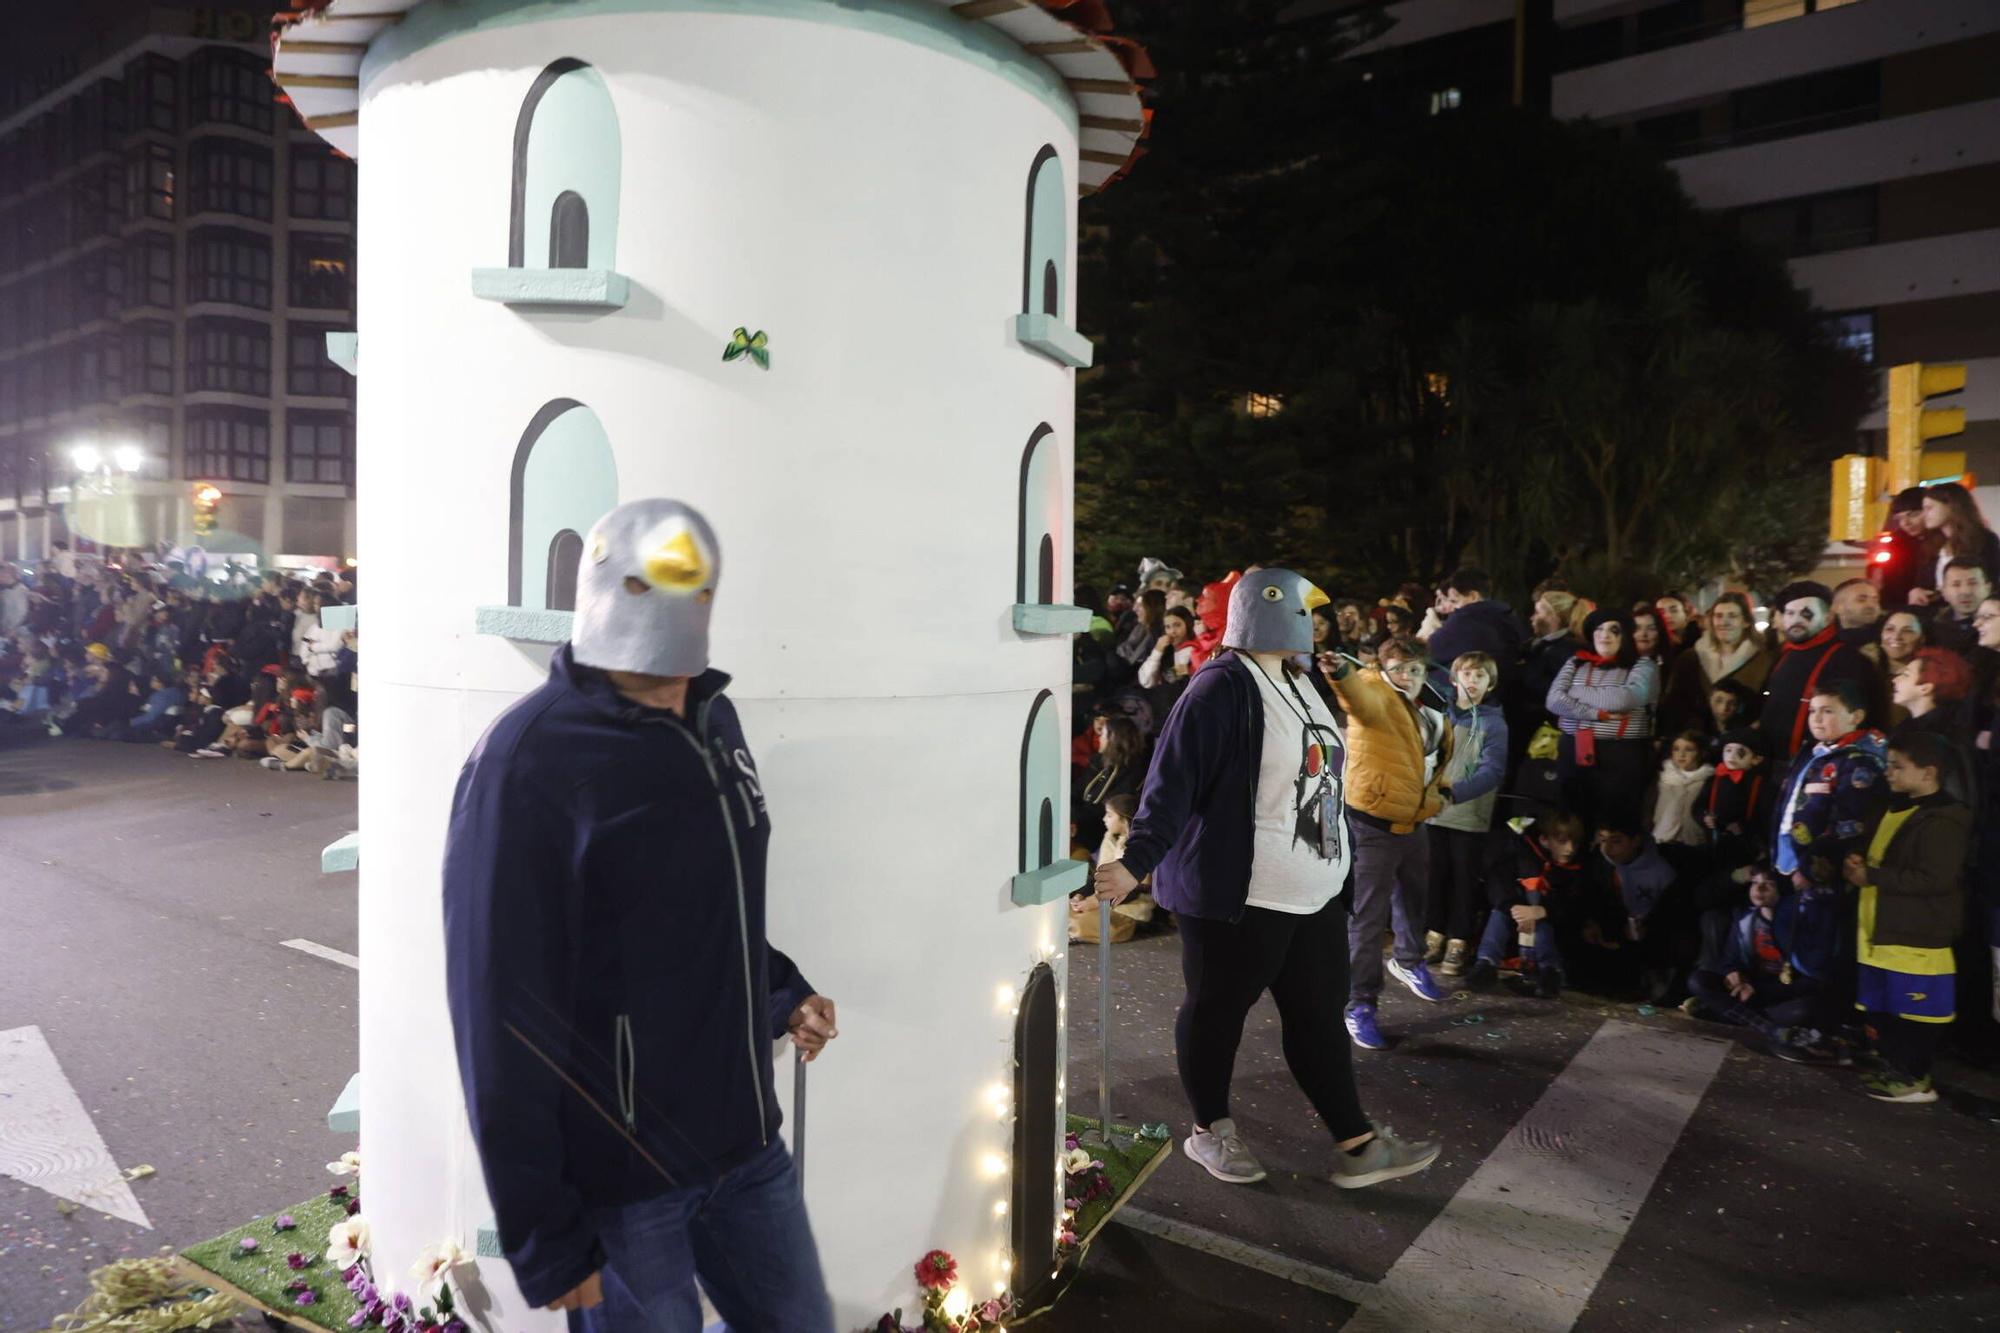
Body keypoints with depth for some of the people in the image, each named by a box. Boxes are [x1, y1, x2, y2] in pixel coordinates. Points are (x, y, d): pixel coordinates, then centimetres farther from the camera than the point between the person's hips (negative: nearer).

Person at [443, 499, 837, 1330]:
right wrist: (542, 1239, -14)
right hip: (619, 1177, -7)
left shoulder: (713, 719, 4)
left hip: (749, 1147, 7)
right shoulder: (527, 763, -18)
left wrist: (780, 995, -1)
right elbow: (503, 1019, -17)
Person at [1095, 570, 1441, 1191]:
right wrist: (1136, 860, -35)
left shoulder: (1294, 683, 13)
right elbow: (1173, 781, -24)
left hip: (1312, 892, 9)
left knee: (1319, 1013, 13)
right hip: (1237, 895, -9)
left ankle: (1357, 1144, 21)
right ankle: (1210, 1130, 26)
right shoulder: (1223, 687, -17)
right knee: (1218, 1010, 9)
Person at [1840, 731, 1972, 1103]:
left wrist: (1871, 876, -19)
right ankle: (1894, 1068, 27)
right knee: (1881, 1010, 16)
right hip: (1881, 931, 9)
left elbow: (1933, 879, -24)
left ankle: (1915, 1079, 12)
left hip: (1916, 936, -9)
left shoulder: (1944, 820, -16)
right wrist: (1857, 864, 5)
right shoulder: (1895, 808, 15)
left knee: (1912, 1014, 1)